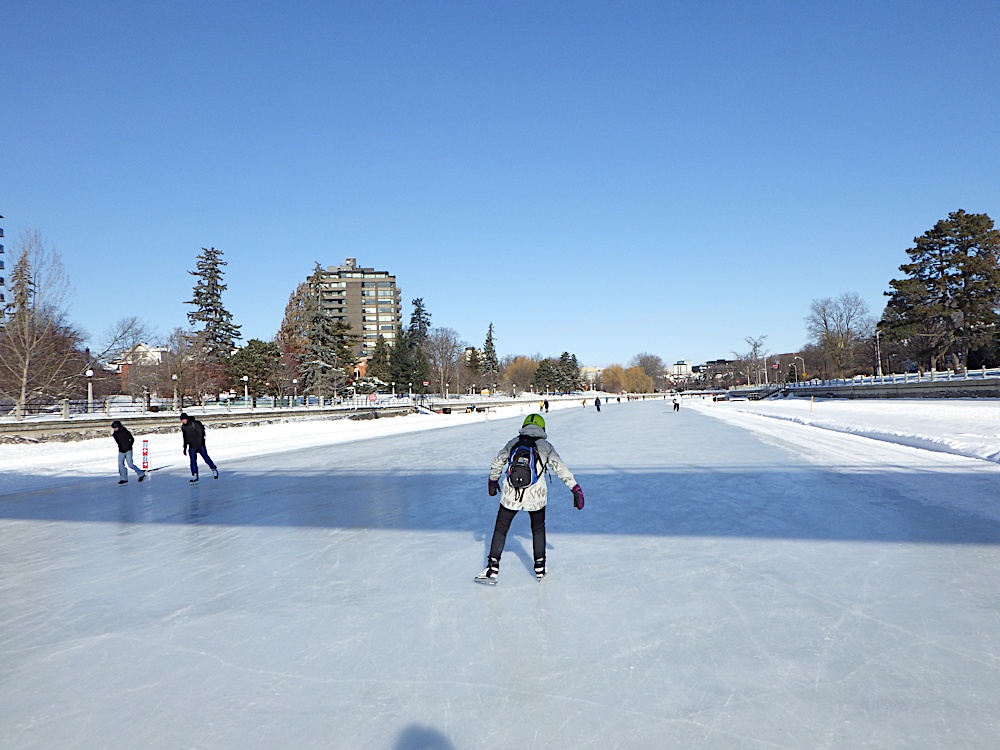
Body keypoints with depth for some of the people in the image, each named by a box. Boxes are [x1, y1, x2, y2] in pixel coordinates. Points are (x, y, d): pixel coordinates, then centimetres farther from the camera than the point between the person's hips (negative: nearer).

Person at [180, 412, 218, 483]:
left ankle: (214, 470, 18)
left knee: (206, 458, 0)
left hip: (200, 445, -5)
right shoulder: (183, 427, 7)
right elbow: (185, 438, 18)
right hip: (192, 447, 5)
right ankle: (195, 477, -2)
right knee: (193, 461, -3)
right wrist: (185, 447, 18)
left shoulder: (195, 424, -13)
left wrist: (199, 443, -24)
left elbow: (201, 433, -17)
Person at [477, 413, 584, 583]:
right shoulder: (545, 446, 4)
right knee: (538, 529, 21)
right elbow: (560, 468, -1)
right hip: (536, 497, 0)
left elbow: (497, 462, 15)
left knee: (500, 529, 13)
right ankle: (540, 568, 24)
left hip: (510, 495, 1)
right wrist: (575, 488, 2)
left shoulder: (512, 443, 9)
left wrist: (493, 481, 31)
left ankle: (493, 568, 9)